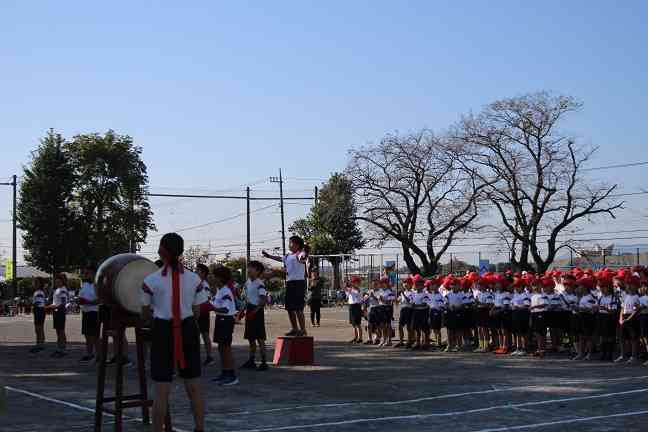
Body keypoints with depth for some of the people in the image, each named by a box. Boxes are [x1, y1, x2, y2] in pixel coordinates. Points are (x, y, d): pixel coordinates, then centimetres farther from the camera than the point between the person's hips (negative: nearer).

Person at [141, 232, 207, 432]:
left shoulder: (150, 280, -8)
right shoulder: (194, 279, -2)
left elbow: (145, 315, 2)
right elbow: (196, 312, 5)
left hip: (163, 332, -2)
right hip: (188, 330, 2)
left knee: (161, 392, 3)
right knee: (194, 389, 12)